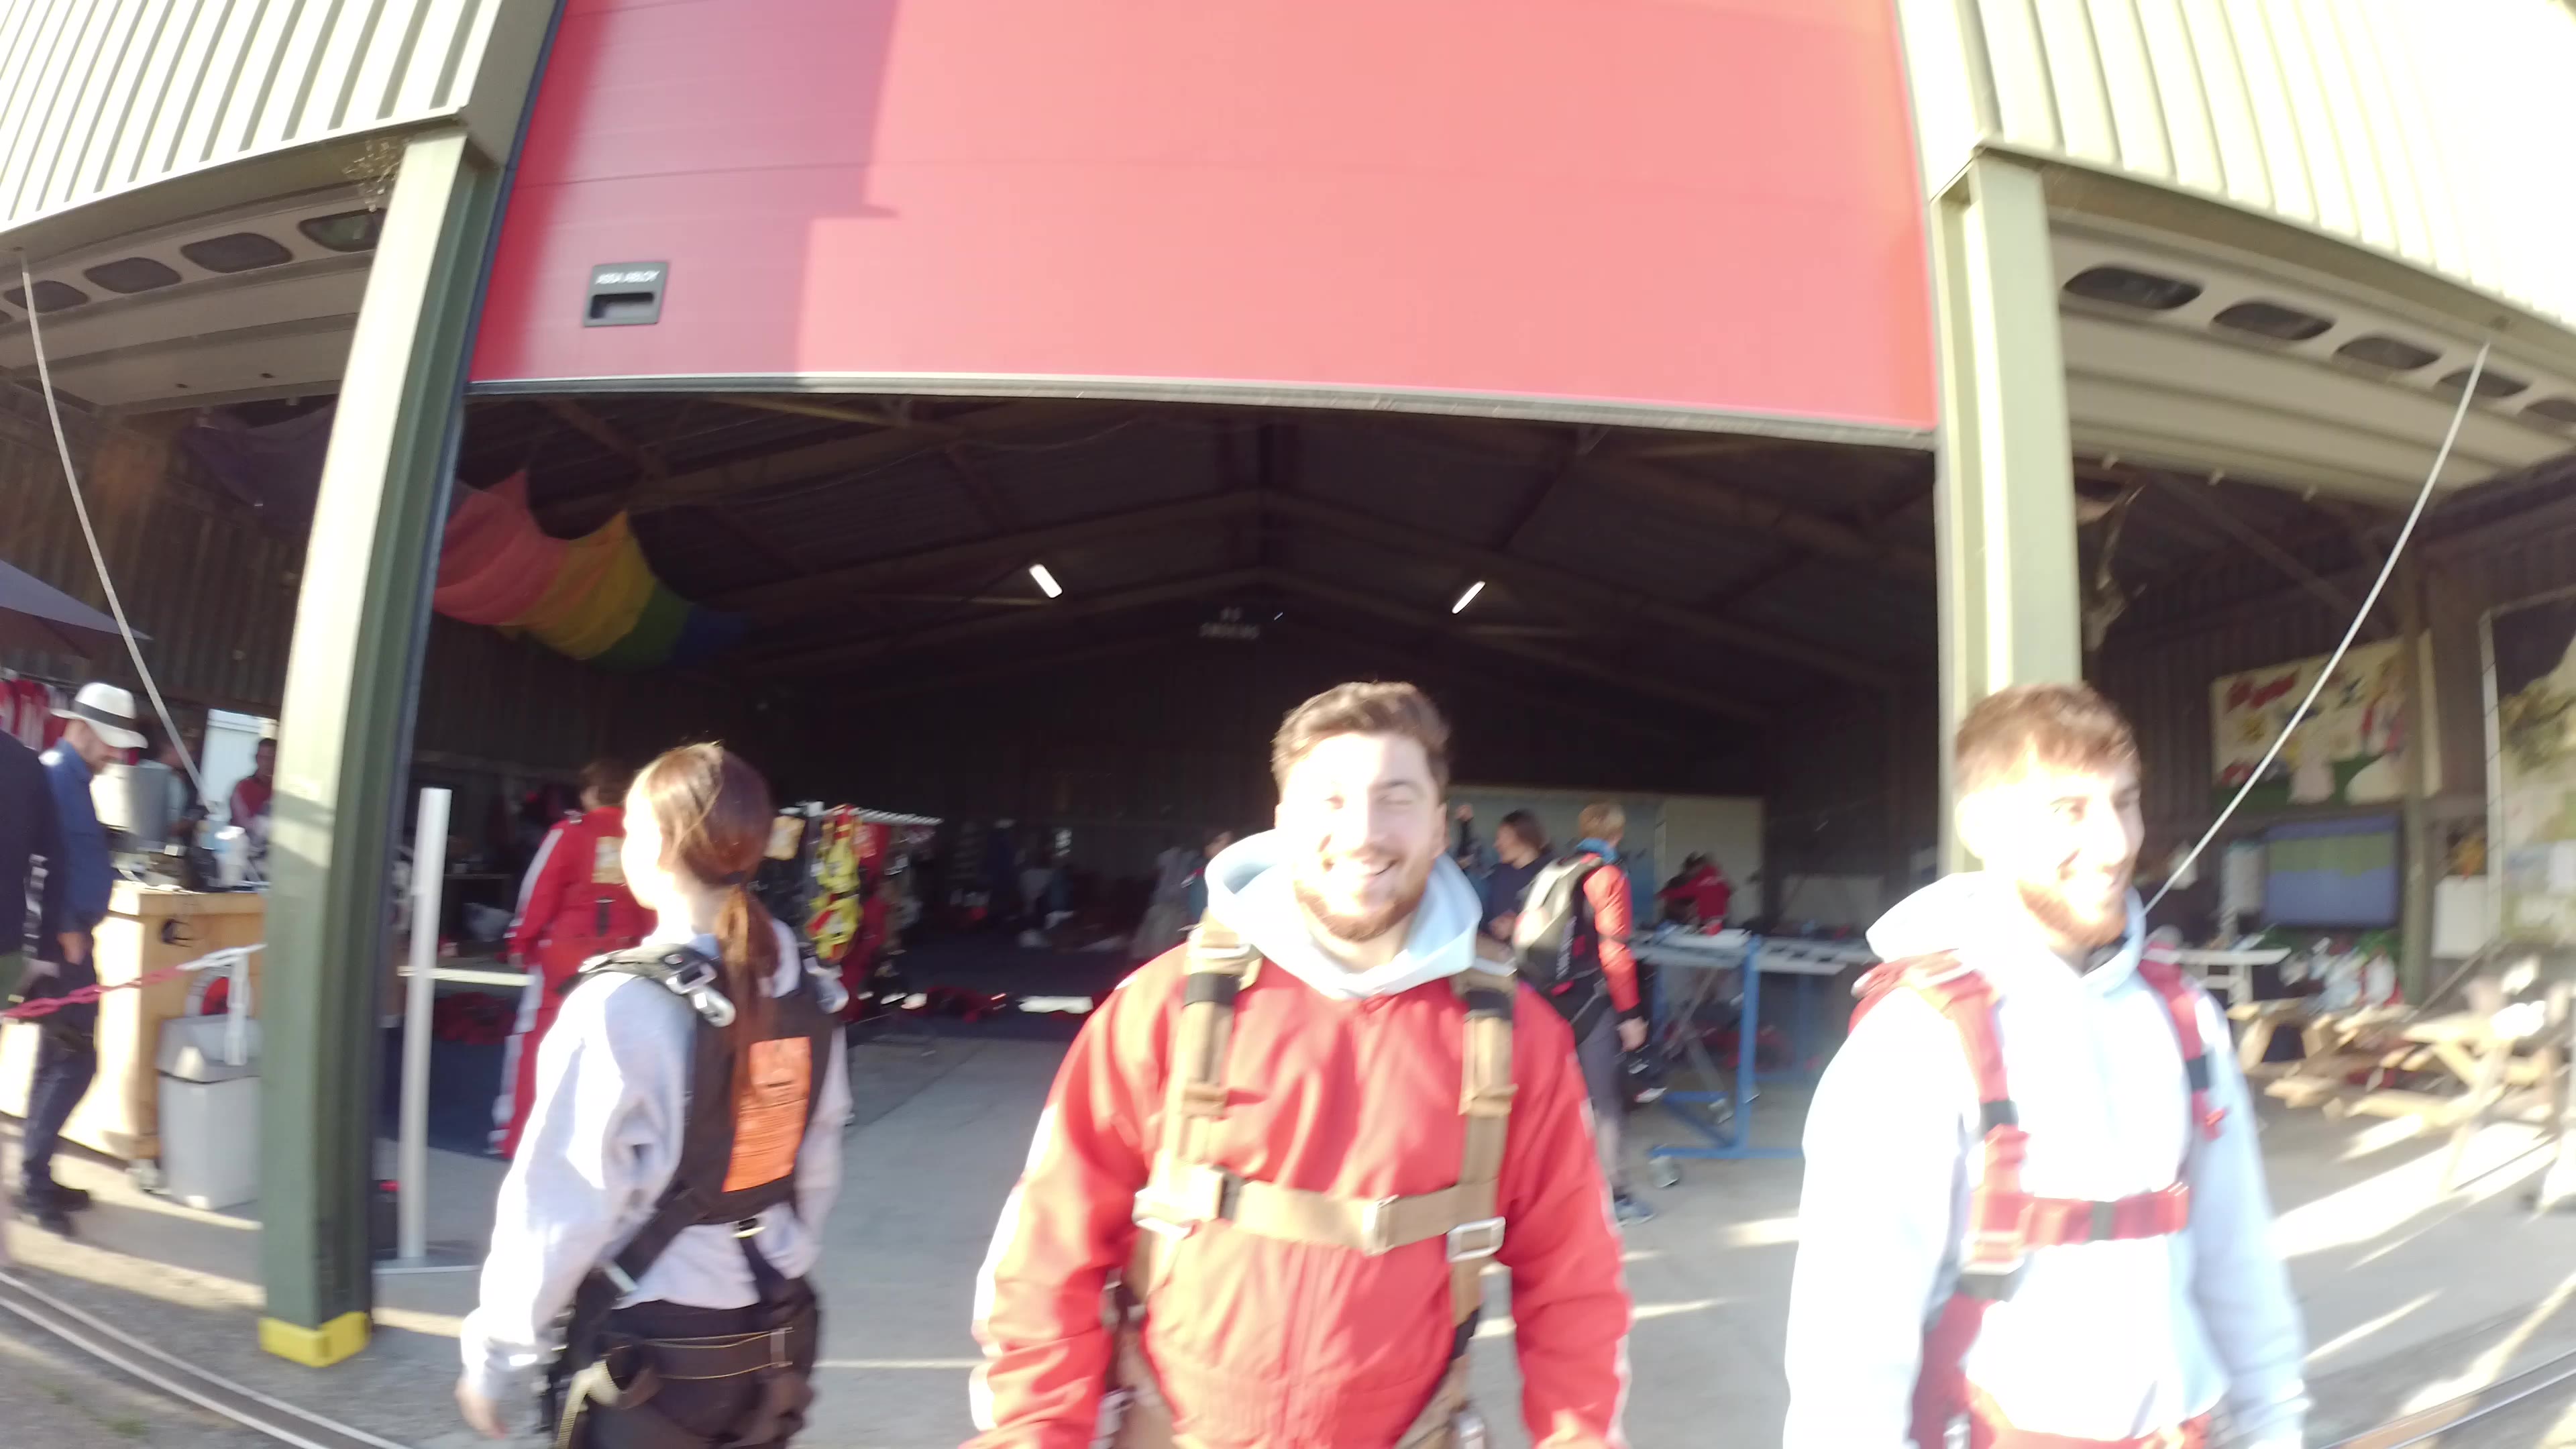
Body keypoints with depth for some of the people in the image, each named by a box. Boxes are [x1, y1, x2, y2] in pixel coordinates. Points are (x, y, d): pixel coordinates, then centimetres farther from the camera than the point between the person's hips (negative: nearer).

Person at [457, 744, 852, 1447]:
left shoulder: (624, 1003, -20)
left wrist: (494, 1355, -3)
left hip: (653, 1353, -4)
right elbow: (818, 1168, 5)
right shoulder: (807, 989, -4)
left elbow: (563, 1202, -16)